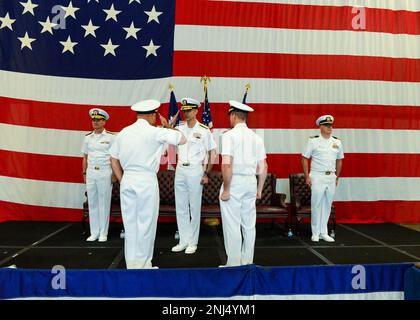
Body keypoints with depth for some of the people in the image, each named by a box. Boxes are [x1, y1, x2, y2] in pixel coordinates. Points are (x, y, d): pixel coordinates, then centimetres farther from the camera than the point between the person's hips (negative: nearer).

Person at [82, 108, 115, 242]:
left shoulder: (110, 137, -3)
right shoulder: (88, 137, 9)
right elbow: (85, 157, 14)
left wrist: (114, 174, -8)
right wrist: (84, 173, 11)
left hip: (105, 172, -4)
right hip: (91, 172, 4)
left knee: (104, 204, 2)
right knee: (92, 203, 8)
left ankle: (103, 233, 12)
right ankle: (94, 233, 18)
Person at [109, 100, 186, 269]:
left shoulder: (123, 132, 9)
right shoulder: (155, 132, -9)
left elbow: (113, 159, 14)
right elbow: (182, 139, -6)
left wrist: (122, 181, 17)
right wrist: (168, 126, 9)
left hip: (127, 180, 6)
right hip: (147, 181, -5)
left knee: (130, 223, 12)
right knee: (146, 224, 6)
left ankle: (131, 264, 22)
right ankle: (143, 265, 15)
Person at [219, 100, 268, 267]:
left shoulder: (229, 135, -8)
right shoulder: (256, 137, 9)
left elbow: (227, 164, -18)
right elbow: (263, 167, 9)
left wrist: (226, 189, -12)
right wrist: (259, 189, 18)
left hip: (234, 182, -6)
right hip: (251, 182, 6)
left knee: (232, 225, 2)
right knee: (249, 224, 13)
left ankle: (233, 263, 10)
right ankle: (247, 261, 24)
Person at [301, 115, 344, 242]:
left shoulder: (337, 142, 9)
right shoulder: (313, 141, -4)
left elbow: (339, 160, 17)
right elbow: (305, 158, -3)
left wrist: (337, 177, 13)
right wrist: (307, 177, -7)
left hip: (331, 177, 4)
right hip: (317, 176, -4)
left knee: (327, 205, 9)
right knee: (316, 205, -1)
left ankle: (324, 232, 20)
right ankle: (315, 233, 11)